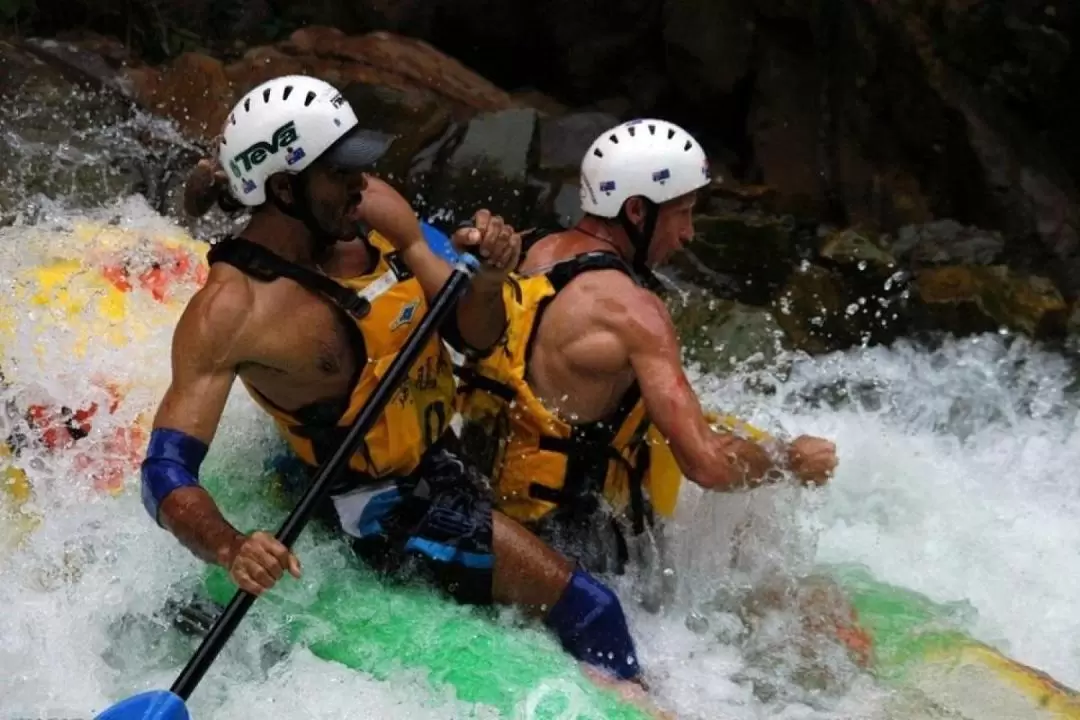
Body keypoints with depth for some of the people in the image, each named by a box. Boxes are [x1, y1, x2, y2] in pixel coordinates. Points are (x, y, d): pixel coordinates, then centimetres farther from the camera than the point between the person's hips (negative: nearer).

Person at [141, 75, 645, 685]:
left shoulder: (373, 209, -10)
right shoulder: (231, 310, -27)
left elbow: (474, 338, -3)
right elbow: (167, 472, -29)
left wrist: (486, 281, -25)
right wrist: (230, 547, -49)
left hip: (444, 447, 8)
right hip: (391, 506, -7)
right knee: (587, 608, -14)